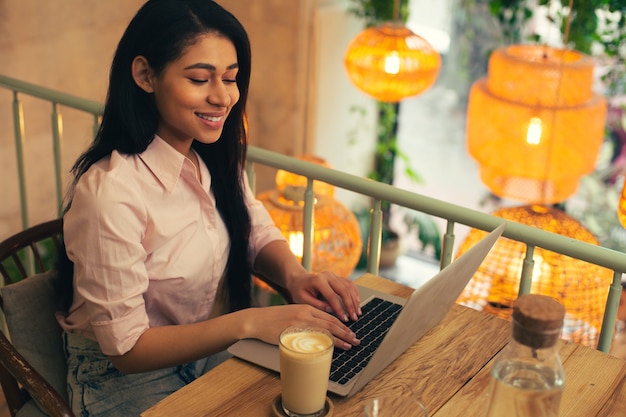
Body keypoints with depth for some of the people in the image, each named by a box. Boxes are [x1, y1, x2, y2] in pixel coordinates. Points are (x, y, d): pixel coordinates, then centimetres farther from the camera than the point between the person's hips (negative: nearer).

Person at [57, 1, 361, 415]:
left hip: (215, 360, 7)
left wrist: (295, 275, -16)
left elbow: (260, 234, 7)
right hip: (131, 382, -6)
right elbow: (127, 349, -22)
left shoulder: (216, 156, -2)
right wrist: (248, 322, -31)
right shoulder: (109, 194, -26)